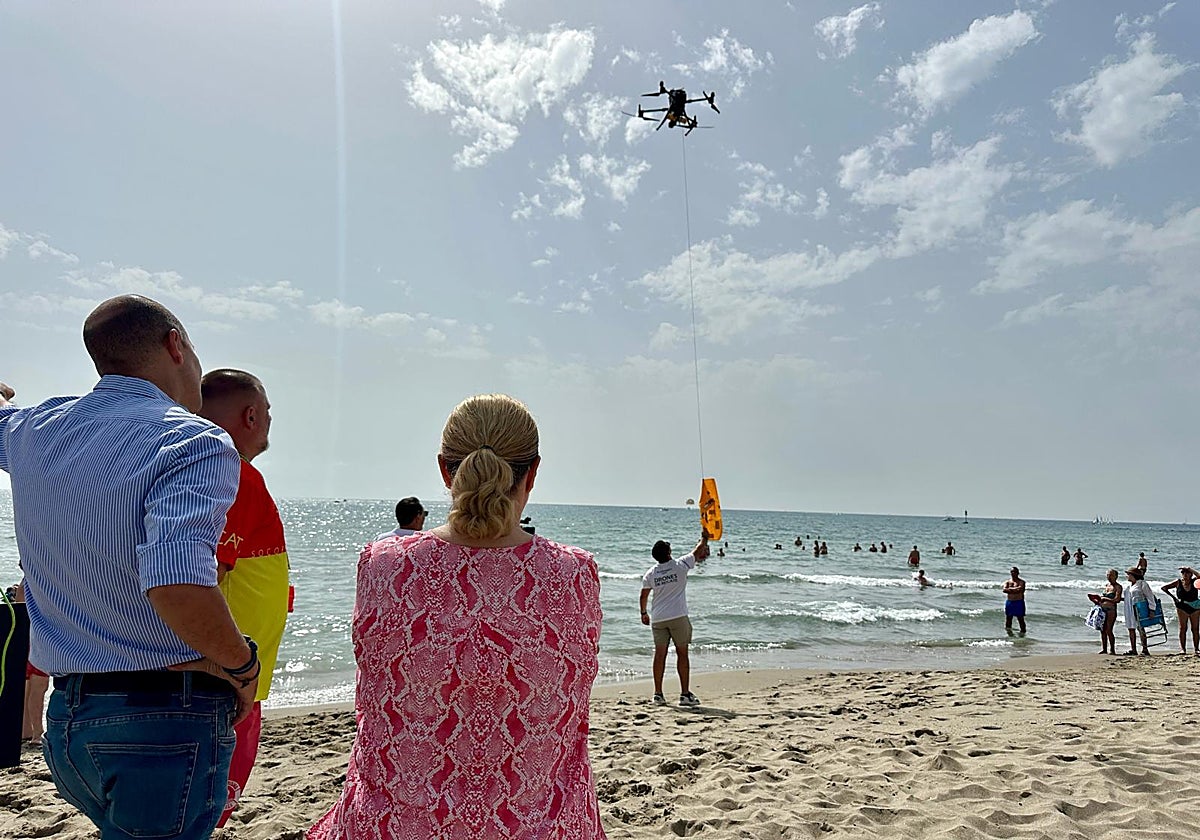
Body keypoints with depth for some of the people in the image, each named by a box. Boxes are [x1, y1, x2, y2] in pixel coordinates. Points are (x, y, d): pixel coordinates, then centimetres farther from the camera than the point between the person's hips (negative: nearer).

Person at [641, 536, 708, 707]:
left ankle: (658, 693, 10)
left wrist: (643, 613, 22)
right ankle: (685, 694, 3)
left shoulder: (650, 573, 1)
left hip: (658, 618, 3)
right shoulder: (680, 565, -7)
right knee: (682, 654, 3)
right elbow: (698, 552, 8)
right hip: (678, 616, -3)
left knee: (660, 654, 7)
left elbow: (644, 595, 7)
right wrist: (705, 538, 26)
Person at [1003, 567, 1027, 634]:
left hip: (1019, 602, -3)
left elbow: (1020, 590, -16)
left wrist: (1009, 589, -8)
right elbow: (1004, 590, -7)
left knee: (1020, 618, -1)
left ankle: (1022, 633, 4)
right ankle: (1009, 632, 12)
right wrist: (1015, 590, -13)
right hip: (1009, 602, 3)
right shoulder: (1007, 582, 10)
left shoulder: (1021, 582, 1)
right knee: (1008, 618, 5)